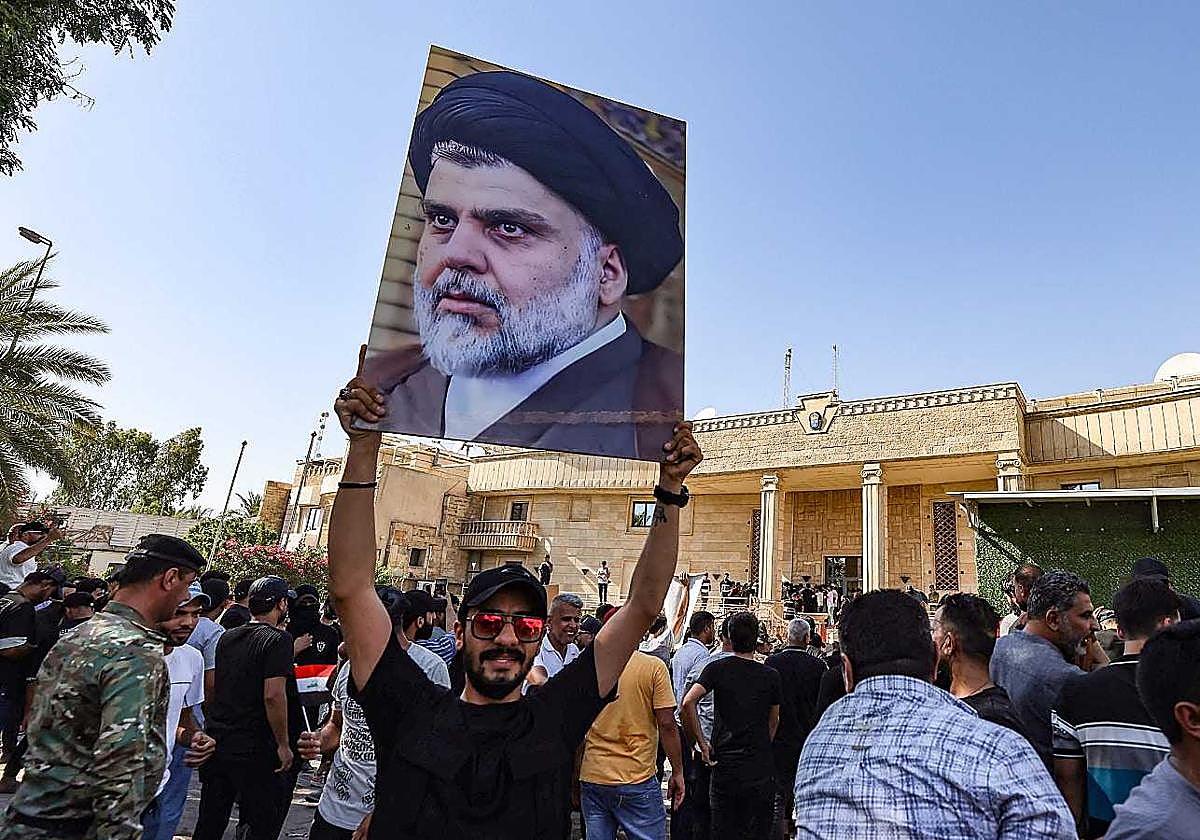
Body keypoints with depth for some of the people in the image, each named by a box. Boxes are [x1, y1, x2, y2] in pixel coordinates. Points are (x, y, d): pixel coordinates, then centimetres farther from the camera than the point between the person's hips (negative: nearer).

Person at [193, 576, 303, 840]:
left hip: (217, 742, 7)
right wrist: (283, 744, -16)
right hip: (257, 751, -7)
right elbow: (273, 695, -24)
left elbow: (213, 688, 17)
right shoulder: (278, 639, -16)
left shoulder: (227, 637, 6)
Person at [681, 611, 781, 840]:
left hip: (724, 763, 0)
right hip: (760, 767, 0)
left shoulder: (716, 669, -5)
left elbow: (688, 703, -17)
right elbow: (773, 722, 7)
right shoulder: (771, 675, -1)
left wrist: (701, 743, -9)